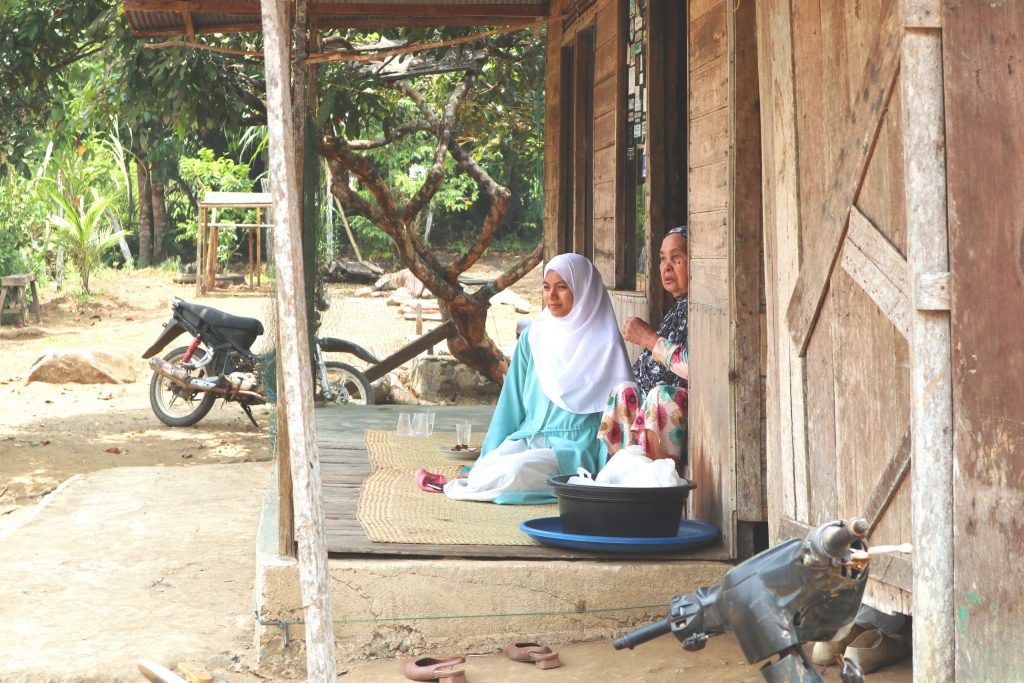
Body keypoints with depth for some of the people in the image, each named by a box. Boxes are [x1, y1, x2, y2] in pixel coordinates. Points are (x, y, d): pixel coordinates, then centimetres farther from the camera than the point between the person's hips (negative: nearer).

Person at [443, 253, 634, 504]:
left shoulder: (606, 345, -3)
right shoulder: (533, 337, 12)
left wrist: (608, 471, -11)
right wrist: (491, 454, 8)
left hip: (574, 448, -4)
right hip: (528, 437, 4)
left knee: (517, 470, -32)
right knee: (485, 468, -28)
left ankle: (473, 486, -6)